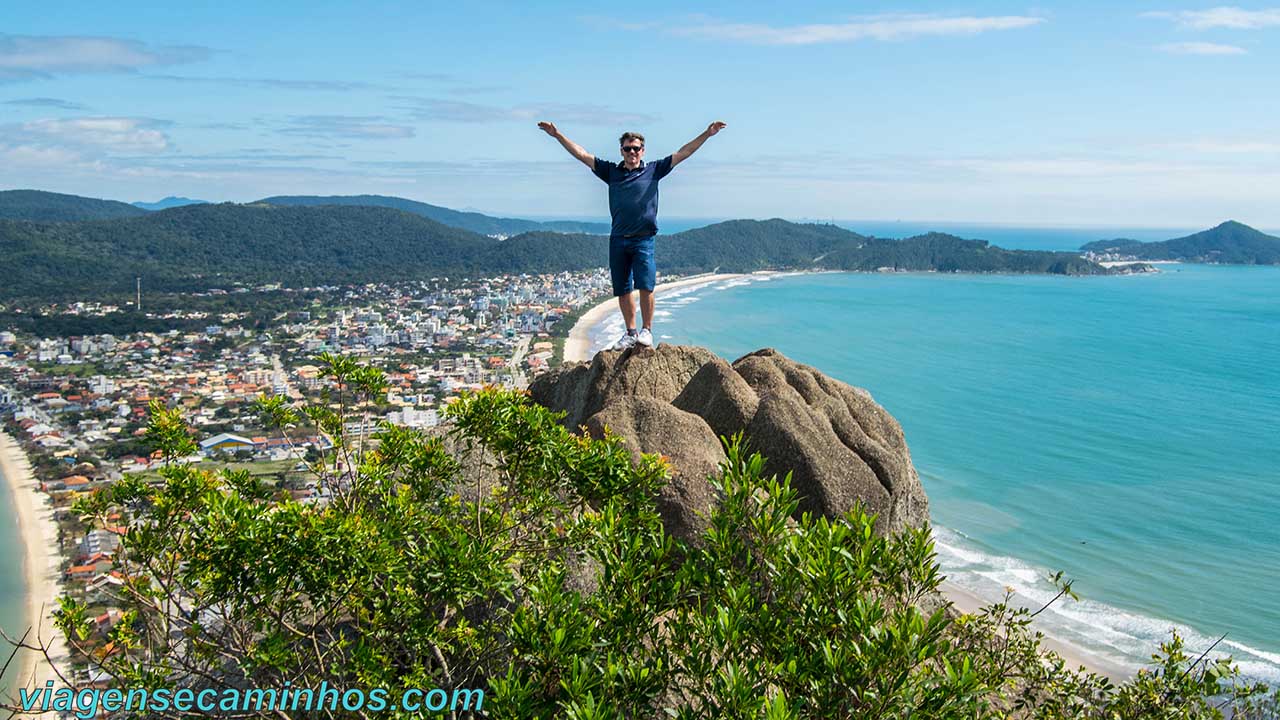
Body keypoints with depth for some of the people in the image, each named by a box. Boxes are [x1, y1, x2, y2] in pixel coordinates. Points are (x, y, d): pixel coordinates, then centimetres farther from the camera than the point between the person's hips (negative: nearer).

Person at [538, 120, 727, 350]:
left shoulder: (653, 170, 7)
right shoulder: (611, 171, 12)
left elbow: (683, 153, 4)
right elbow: (582, 155, 11)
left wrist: (707, 134, -2)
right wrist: (558, 135, 7)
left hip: (644, 239, -3)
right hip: (618, 240, 3)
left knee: (645, 286, -12)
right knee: (622, 291, 7)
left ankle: (647, 330, 2)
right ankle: (630, 332, 19)